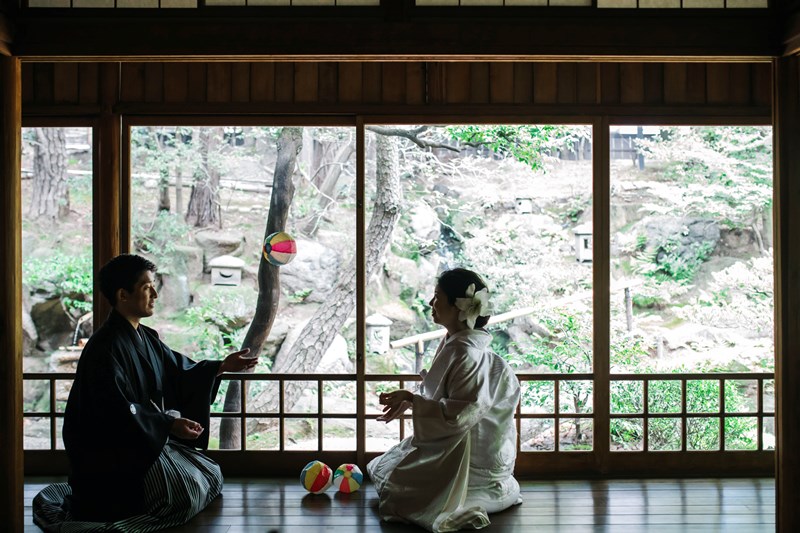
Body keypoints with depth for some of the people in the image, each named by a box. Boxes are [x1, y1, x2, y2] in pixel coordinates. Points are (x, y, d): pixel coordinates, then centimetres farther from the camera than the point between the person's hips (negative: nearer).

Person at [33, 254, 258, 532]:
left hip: (151, 438, 10)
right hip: (112, 453, -9)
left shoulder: (146, 338, 8)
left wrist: (222, 367, 1)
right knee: (187, 490, -17)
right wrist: (169, 424, -26)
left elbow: (179, 372, 10)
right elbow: (116, 409, -25)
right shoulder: (106, 346, -20)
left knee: (210, 475, 14)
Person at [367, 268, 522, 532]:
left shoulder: (467, 354, -26)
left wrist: (410, 399, -24)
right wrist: (408, 402, 3)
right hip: (451, 446, 10)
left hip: (468, 457, -10)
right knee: (381, 466, 22)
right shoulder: (453, 344, 4)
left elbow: (458, 414, -29)